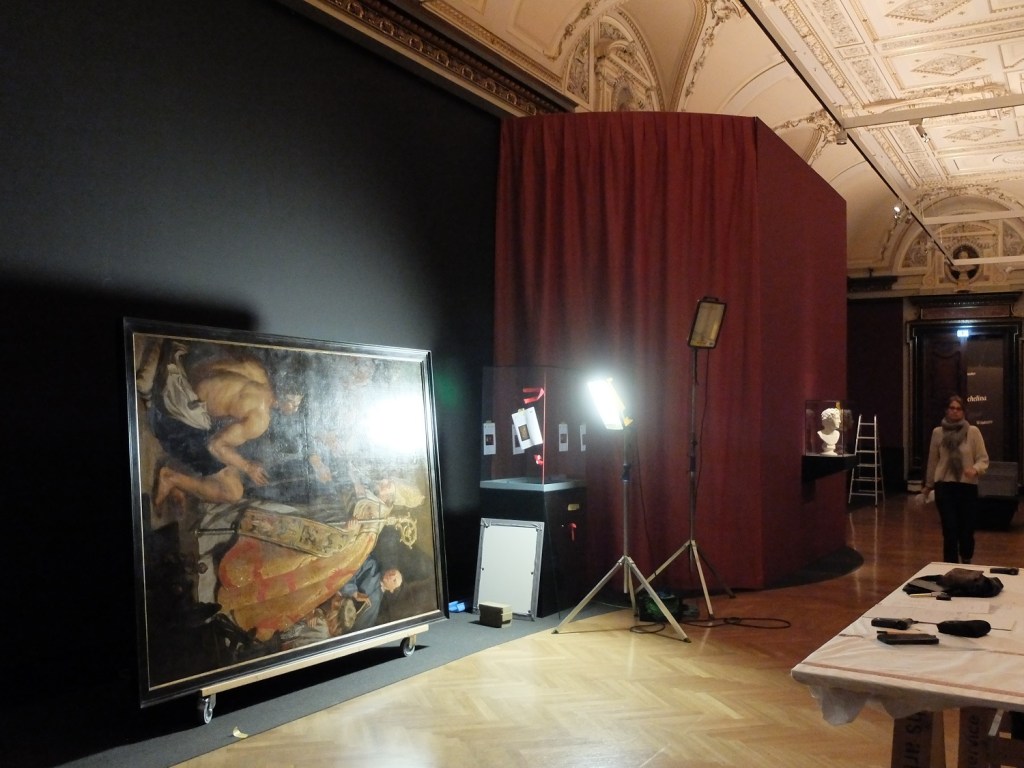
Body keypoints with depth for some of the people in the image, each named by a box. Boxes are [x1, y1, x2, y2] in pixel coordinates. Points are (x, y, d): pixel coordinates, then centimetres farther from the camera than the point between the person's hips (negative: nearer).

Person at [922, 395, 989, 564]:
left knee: (966, 529, 4)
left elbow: (983, 459, -2)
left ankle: (966, 563, 32)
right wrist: (928, 485, 20)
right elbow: (933, 460, 13)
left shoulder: (973, 431, -2)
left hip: (968, 487, 0)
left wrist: (975, 469, -24)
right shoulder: (937, 432, 3)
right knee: (949, 530, -5)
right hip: (944, 487, 1)